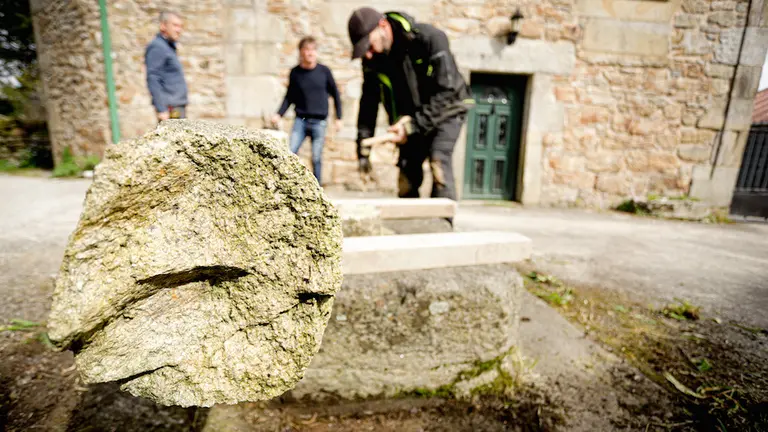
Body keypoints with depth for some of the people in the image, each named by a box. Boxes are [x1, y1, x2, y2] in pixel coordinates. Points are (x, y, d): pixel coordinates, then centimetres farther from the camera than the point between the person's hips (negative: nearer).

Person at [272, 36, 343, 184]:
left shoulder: (324, 71, 0)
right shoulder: (295, 72, 4)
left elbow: (335, 94, 8)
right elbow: (289, 96, 12)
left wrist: (338, 118, 6)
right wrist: (279, 114, 0)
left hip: (319, 122, -1)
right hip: (300, 120, 1)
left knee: (316, 158, 1)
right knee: (290, 153, -9)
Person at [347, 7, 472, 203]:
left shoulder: (429, 38, -24)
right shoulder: (373, 59, -8)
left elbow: (447, 92, -26)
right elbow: (368, 102, -4)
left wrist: (413, 124, -31)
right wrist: (363, 148, -11)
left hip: (445, 111, -4)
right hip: (412, 120, 5)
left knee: (438, 163, -24)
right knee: (407, 176, -1)